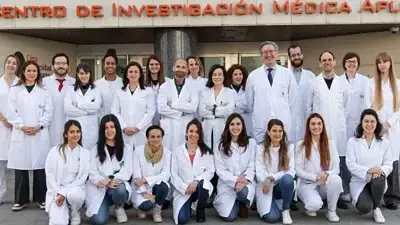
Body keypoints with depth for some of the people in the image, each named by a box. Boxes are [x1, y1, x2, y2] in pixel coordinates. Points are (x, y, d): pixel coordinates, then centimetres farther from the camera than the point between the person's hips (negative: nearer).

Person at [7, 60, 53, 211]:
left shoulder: (44, 92, 11)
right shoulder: (14, 90, 11)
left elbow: (49, 112, 3)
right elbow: (11, 112, 2)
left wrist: (38, 126, -11)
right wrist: (22, 126, -10)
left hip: (40, 135, 0)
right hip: (20, 134, 0)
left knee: (40, 167, 1)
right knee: (20, 167, 1)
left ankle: (41, 198, 12)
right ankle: (20, 200, 12)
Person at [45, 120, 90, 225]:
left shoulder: (85, 153, 1)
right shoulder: (55, 151, -1)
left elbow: (82, 177, -4)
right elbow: (49, 175, -3)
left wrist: (64, 193, -14)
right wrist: (58, 194, -14)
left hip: (75, 188, 1)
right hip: (57, 191, 0)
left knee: (74, 195, -37)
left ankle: (74, 212, -1)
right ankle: (61, 211, 16)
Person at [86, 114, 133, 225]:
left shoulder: (126, 148, 6)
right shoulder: (95, 149, 7)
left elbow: (127, 171, -4)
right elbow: (92, 173, -1)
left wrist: (112, 179, -23)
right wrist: (104, 182, -23)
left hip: (118, 185, 0)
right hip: (99, 189, 0)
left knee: (119, 189, -38)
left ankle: (119, 207, 0)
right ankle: (106, 206, 15)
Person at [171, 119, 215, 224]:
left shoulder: (206, 151, 6)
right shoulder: (177, 151, 3)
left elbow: (210, 171, -2)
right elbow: (174, 175, 0)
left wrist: (196, 181, -19)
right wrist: (185, 188, -15)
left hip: (200, 187, 1)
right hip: (183, 191, 0)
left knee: (203, 184, -37)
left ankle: (200, 210, -6)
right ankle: (188, 206, 18)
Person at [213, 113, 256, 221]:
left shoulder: (251, 142, 1)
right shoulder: (221, 145, 1)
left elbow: (252, 166, -2)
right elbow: (220, 170, -4)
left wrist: (245, 179, -22)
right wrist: (235, 180, -19)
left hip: (245, 182, 0)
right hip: (227, 184, 0)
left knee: (243, 191, -37)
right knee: (229, 216, -18)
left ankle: (243, 205, 2)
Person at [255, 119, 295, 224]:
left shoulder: (289, 147, 0)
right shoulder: (261, 148, -2)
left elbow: (291, 171, -10)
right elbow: (259, 172, -9)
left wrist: (271, 178, -22)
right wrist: (267, 180, -29)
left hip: (283, 185, 1)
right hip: (266, 187, -1)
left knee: (287, 179, -35)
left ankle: (286, 210, -11)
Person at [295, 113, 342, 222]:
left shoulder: (330, 143, 5)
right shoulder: (301, 145, -3)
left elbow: (336, 169, 0)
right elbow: (298, 170, -6)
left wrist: (326, 174, -22)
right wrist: (315, 177, -20)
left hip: (326, 184, 3)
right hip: (307, 184, -3)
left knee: (336, 179, -32)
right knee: (316, 204, -33)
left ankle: (331, 211, -8)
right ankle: (311, 206, 8)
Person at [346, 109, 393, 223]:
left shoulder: (384, 142, 5)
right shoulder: (352, 141, -1)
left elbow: (389, 164, 0)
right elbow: (350, 164, -9)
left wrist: (381, 170, -24)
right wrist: (368, 170, -26)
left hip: (378, 179, 2)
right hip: (359, 181, -2)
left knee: (379, 179, -36)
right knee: (365, 207, -27)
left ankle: (377, 208, -7)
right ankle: (358, 199, 14)